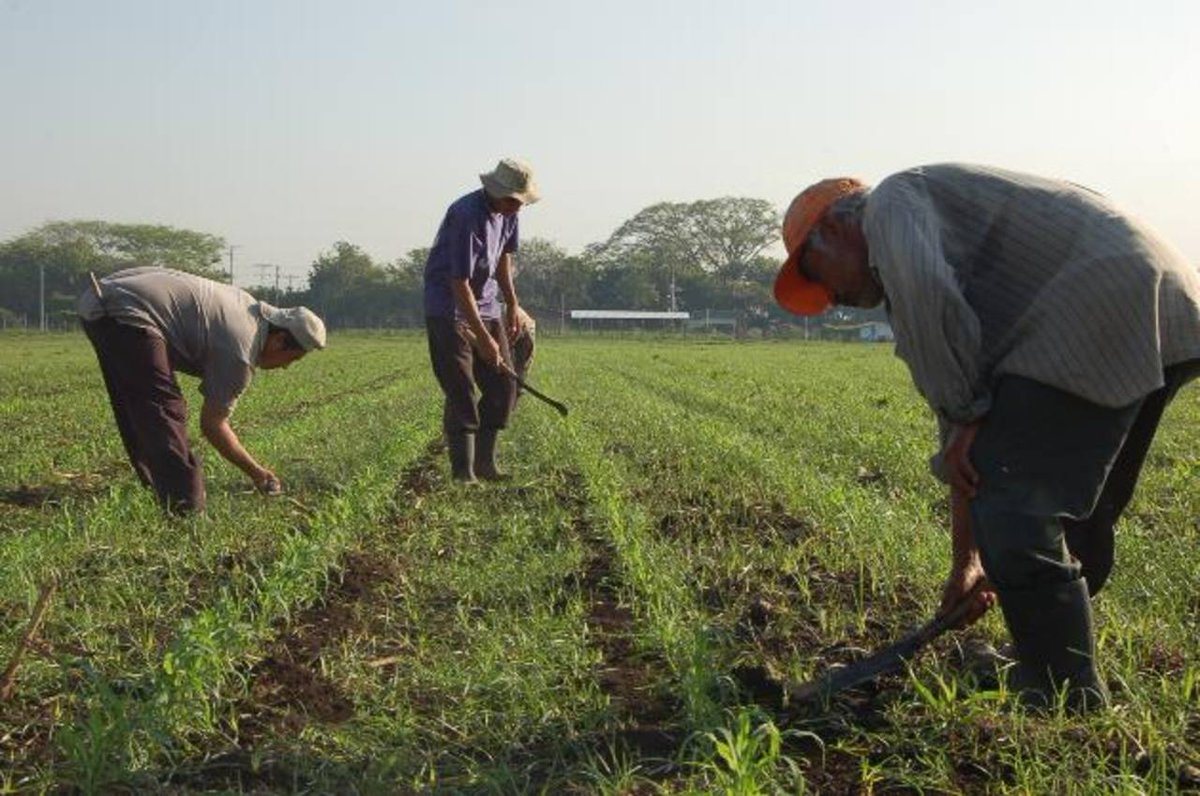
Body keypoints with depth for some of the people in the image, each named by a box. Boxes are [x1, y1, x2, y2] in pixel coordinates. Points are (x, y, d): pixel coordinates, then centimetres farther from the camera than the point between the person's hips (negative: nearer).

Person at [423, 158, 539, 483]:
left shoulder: (507, 213, 1)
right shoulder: (467, 216, -25)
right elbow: (460, 283, -25)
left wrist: (512, 303, 12)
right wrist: (483, 337, -25)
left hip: (486, 307, 8)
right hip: (450, 309, -8)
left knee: (503, 386, 4)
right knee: (460, 393, -11)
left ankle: (485, 462, 13)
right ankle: (463, 471, -7)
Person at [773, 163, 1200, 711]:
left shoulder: (892, 201, 4)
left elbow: (924, 293, -21)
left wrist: (965, 417, -9)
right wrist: (968, 560, 29)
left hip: (1103, 309, -11)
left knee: (1016, 514, -10)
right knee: (1073, 517, 20)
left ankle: (1071, 711, -5)